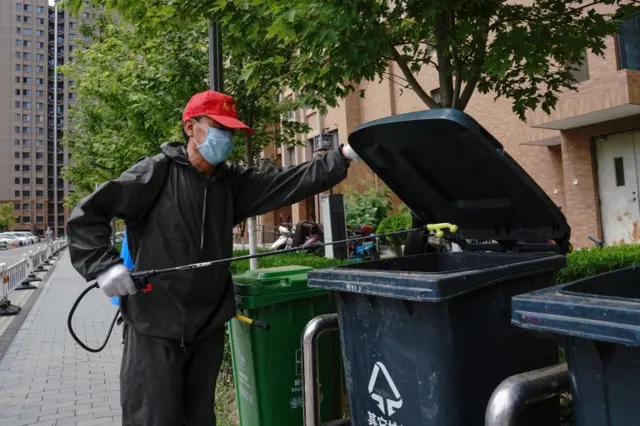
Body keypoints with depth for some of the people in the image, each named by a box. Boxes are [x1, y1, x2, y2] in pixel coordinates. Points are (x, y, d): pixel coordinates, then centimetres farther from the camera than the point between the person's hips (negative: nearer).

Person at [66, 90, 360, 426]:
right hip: (154, 328, -5)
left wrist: (344, 156, -12)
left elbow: (288, 182, -3)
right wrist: (104, 265, -18)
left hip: (207, 328, 5)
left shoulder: (232, 183, 7)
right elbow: (86, 214, -6)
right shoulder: (157, 172, -8)